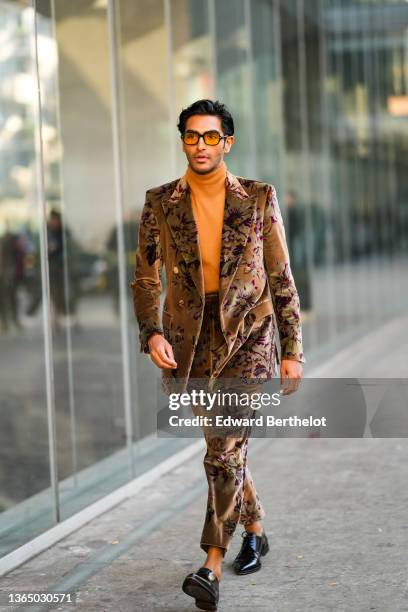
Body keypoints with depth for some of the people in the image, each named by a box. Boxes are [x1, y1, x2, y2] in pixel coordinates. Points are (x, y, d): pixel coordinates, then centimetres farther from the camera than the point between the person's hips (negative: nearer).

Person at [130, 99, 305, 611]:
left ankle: (212, 567, -12)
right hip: (190, 339, 3)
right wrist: (152, 333, -12)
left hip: (247, 336, -3)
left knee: (225, 450, -13)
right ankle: (255, 529, 37)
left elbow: (281, 279, 2)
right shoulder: (161, 203, 2)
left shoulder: (259, 199, -1)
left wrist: (293, 350, 0)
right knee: (224, 448, 15)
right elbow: (146, 277, 4)